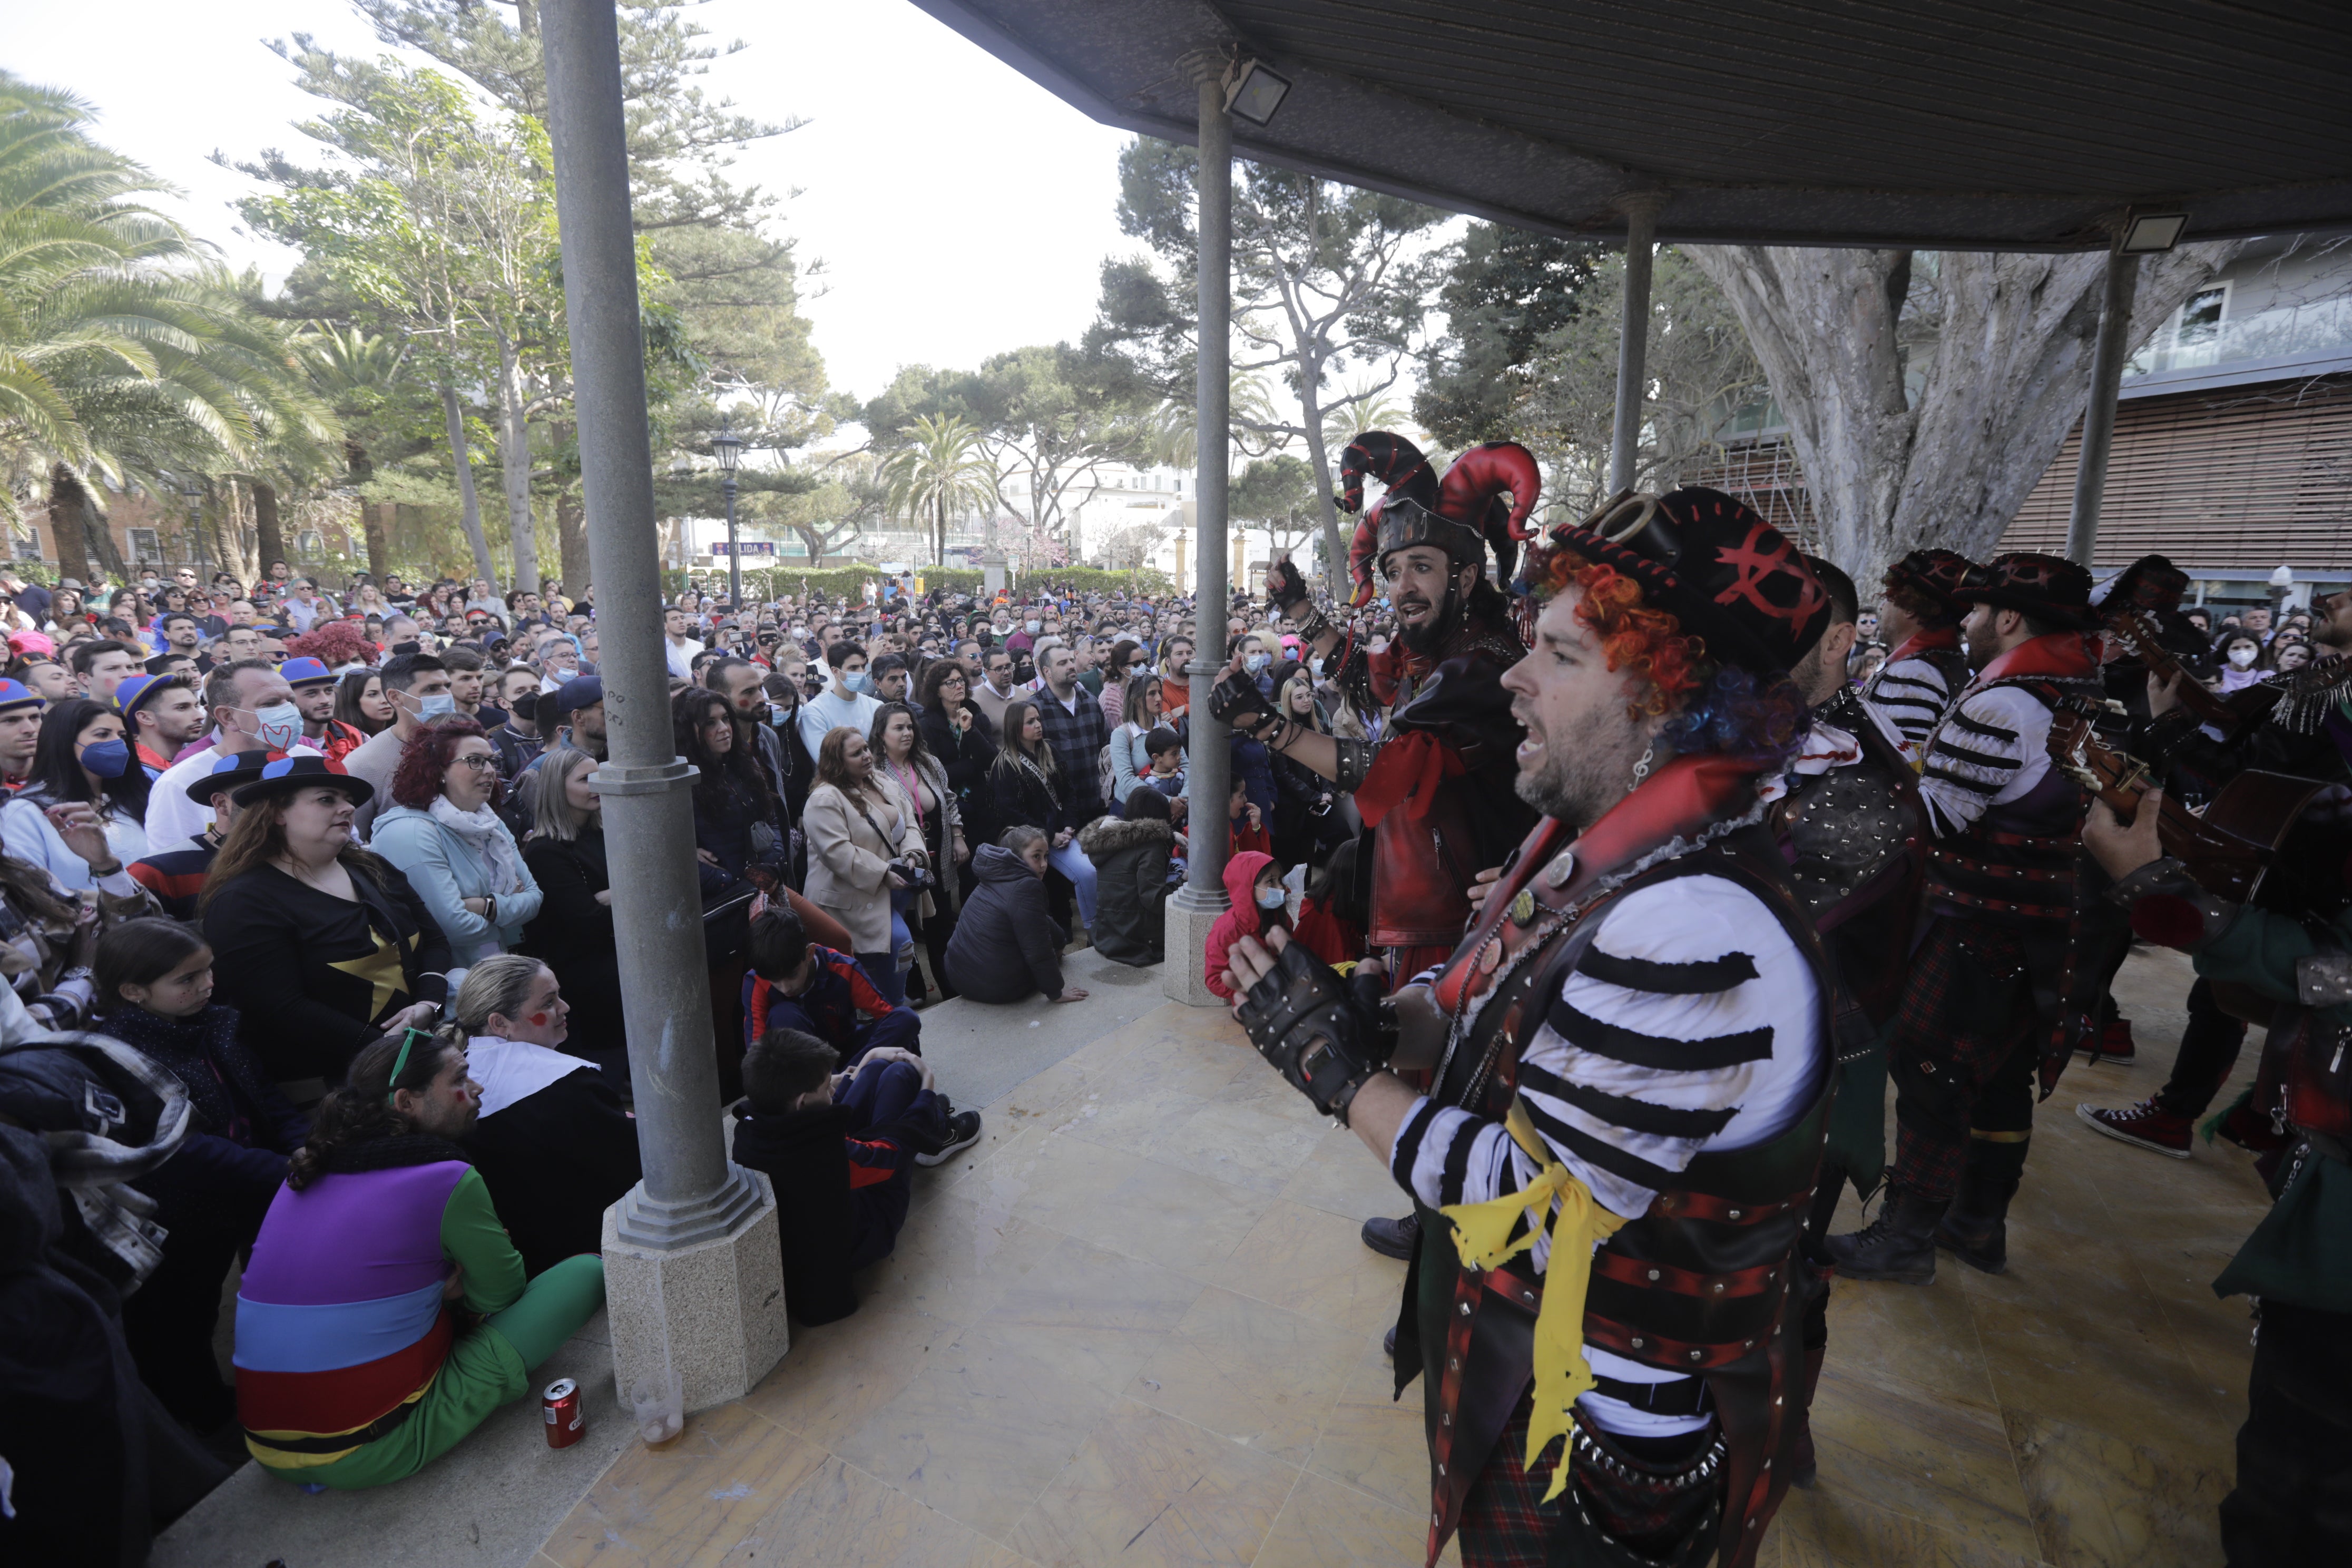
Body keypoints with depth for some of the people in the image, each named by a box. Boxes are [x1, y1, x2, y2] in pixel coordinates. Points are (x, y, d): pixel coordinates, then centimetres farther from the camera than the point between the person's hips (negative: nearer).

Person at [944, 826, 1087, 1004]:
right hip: (998, 988, -8)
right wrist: (1056, 992, -9)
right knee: (1056, 935, 12)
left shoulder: (992, 877, 8)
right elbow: (1038, 949, -20)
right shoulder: (1026, 886, -20)